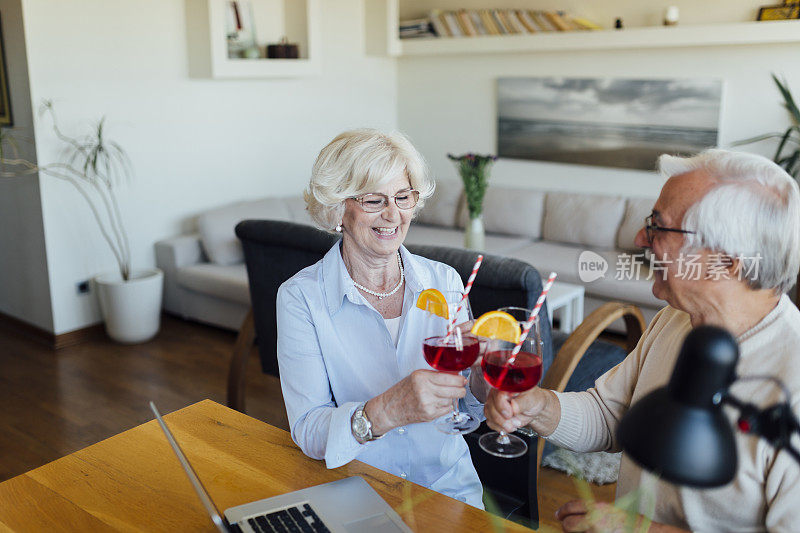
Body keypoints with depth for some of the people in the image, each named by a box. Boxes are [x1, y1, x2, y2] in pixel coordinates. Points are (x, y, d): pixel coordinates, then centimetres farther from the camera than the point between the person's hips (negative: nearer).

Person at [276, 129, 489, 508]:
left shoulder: (444, 281, 1)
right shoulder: (300, 297, -9)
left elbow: (463, 412, 5)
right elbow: (307, 431, -16)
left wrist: (482, 383, -17)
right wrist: (388, 410, -33)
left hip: (448, 486, 2)